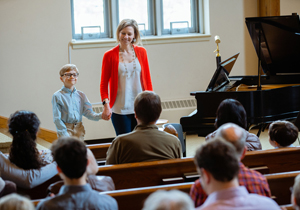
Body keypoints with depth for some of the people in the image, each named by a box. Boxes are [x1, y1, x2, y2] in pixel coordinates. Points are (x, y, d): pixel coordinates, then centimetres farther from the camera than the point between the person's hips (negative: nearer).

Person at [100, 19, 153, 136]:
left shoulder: (141, 52, 8)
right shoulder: (110, 55, -1)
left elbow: (147, 80, 12)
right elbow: (104, 84, 1)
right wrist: (106, 105, -10)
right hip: (119, 110, -2)